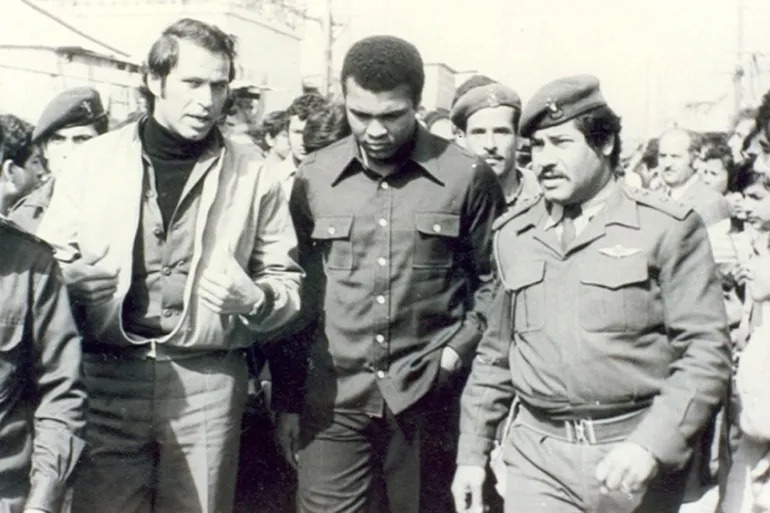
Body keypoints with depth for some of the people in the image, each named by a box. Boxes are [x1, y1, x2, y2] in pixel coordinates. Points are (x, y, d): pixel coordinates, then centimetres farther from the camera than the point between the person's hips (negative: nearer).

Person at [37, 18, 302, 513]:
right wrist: (73, 277, -12)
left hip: (207, 381, 0)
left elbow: (286, 280, 6)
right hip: (106, 377, 1)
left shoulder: (253, 172, 3)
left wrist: (255, 299, -14)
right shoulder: (93, 160, 3)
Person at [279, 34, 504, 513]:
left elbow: (492, 279, 7)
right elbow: (296, 290, 8)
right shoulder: (313, 177, 2)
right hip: (332, 394, 1)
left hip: (427, 395, -1)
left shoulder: (468, 177, -5)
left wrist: (458, 351, -5)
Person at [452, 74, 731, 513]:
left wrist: (651, 446, -19)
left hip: (635, 454, -2)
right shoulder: (512, 233, 8)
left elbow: (705, 350, -8)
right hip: (537, 456, 3)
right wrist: (472, 452, 11)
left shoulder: (667, 228, -5)